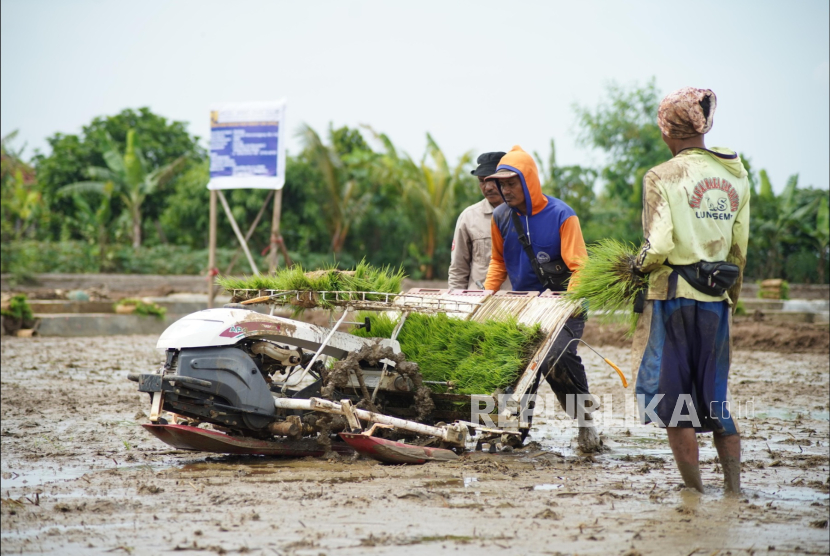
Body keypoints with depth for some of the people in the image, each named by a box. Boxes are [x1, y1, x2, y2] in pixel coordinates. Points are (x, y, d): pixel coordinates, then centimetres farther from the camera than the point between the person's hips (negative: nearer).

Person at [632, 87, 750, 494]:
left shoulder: (662, 177, -11)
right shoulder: (735, 174, 6)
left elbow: (659, 246, -18)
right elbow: (740, 246, 10)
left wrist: (640, 264, 3)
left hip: (674, 293, -5)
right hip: (716, 297, 5)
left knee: (672, 393, 4)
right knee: (715, 395, 15)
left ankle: (694, 490, 4)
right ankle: (734, 488, 11)